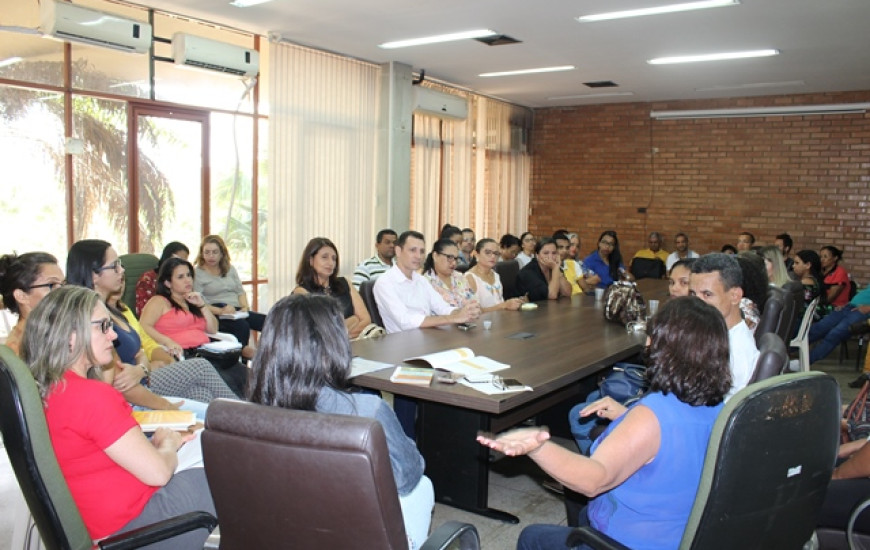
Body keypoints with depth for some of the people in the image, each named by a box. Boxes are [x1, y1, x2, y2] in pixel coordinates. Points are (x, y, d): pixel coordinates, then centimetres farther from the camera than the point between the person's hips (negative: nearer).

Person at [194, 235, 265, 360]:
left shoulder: (230, 269, 22)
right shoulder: (197, 273, 1)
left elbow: (240, 291, 21)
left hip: (237, 311, 6)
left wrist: (245, 307, 0)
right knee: (242, 325, -37)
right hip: (215, 314, -6)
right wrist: (220, 311, -23)